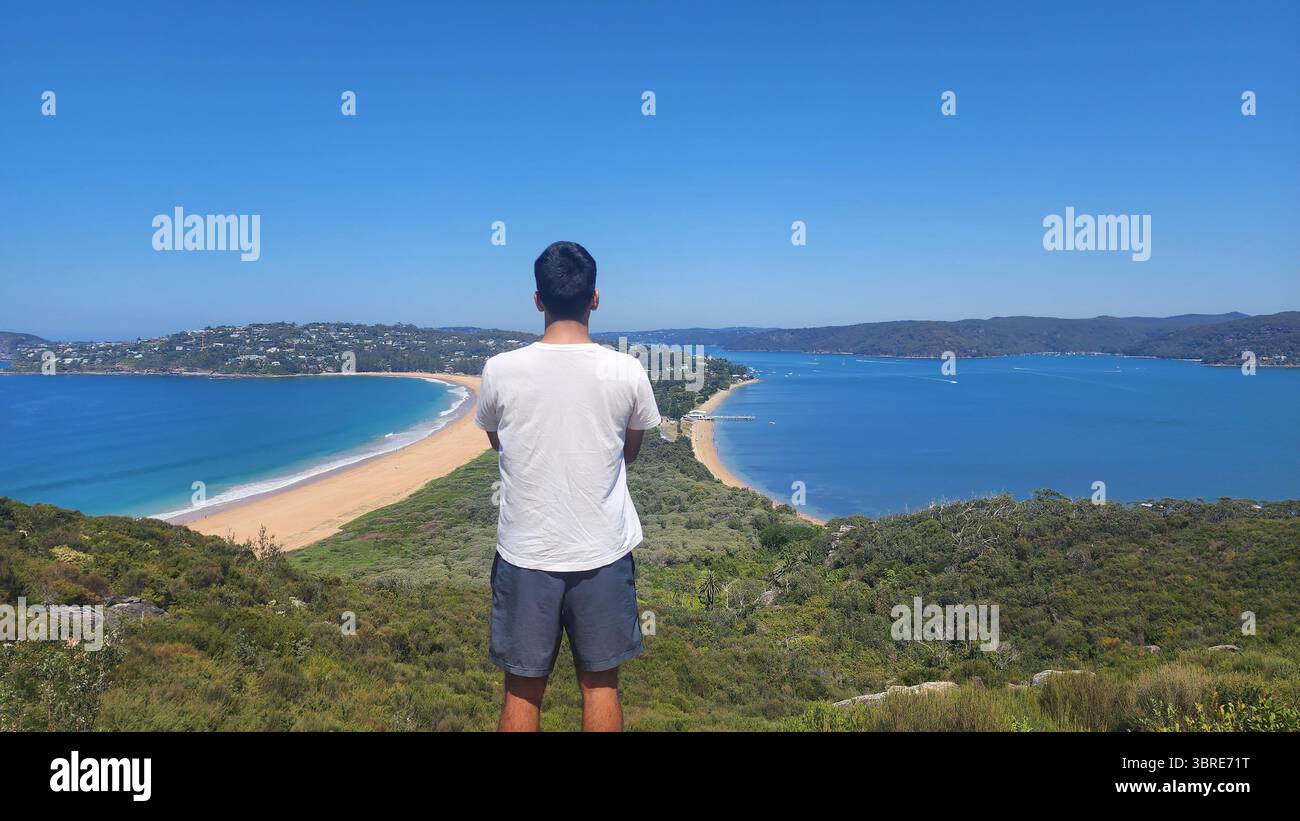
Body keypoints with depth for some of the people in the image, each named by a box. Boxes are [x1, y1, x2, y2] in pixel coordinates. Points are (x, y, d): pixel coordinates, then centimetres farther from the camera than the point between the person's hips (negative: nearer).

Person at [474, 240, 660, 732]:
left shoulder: (501, 370, -9)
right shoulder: (627, 372, -9)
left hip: (526, 553, 0)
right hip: (603, 553, 0)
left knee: (523, 690, 14)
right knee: (600, 685, 15)